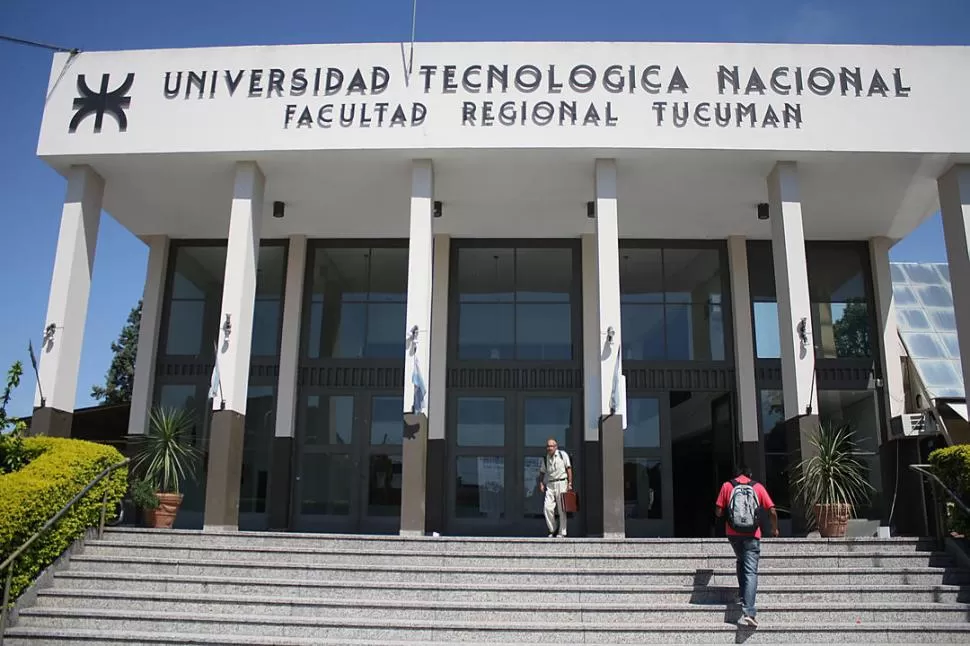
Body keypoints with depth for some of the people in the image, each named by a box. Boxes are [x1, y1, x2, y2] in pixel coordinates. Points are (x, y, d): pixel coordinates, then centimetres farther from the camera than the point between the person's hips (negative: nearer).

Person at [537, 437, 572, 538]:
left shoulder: (563, 455, -1)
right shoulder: (546, 458, 11)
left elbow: (569, 469, -2)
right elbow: (542, 472, 17)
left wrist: (570, 483, -8)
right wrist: (541, 483, 2)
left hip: (561, 483, -4)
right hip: (550, 485, 4)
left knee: (562, 510, -1)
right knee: (548, 508, -8)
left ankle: (562, 532, 8)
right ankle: (552, 530, 8)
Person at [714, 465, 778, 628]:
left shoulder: (727, 486, 3)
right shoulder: (758, 487, 3)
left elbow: (718, 512, -1)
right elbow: (772, 511, 1)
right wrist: (774, 528, 18)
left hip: (733, 533, 2)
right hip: (752, 535, -2)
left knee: (741, 562, 28)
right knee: (751, 572, -5)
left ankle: (743, 596, 25)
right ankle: (748, 612, -16)